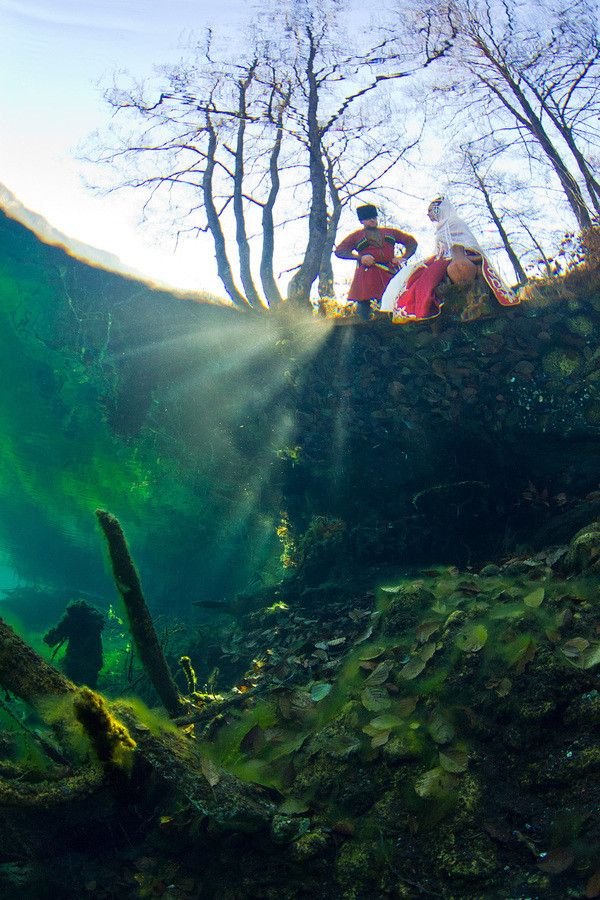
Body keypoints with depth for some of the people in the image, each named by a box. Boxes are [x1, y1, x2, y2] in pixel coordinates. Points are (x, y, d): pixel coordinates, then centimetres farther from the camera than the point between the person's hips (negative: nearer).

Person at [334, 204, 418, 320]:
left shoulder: (391, 232, 25)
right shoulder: (356, 236, 19)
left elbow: (411, 241, 30)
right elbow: (339, 251, 9)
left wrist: (404, 257, 11)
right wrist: (360, 257, -5)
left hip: (390, 272, 2)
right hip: (367, 274, -2)